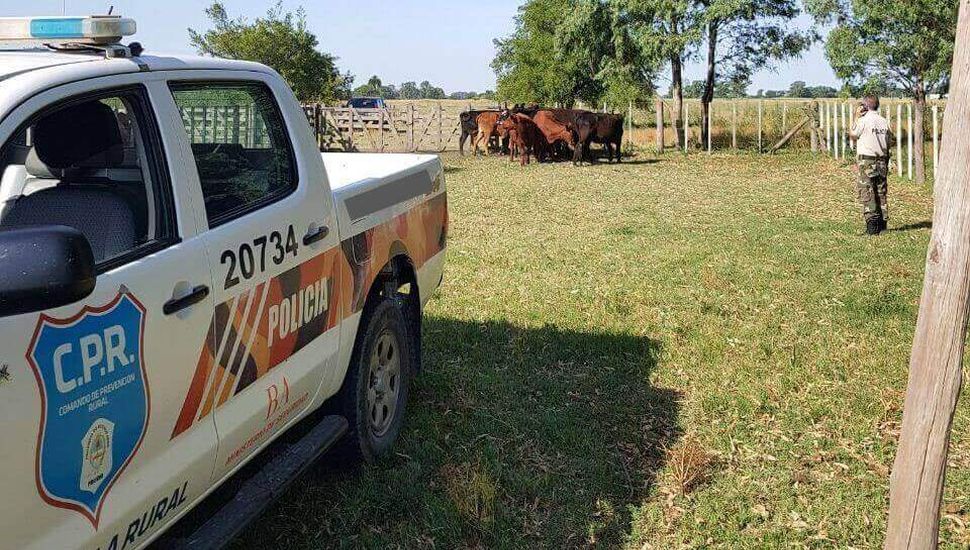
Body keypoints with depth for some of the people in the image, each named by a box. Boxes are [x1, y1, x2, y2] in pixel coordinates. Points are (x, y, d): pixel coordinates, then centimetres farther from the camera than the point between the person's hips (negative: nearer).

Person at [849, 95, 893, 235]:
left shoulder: (863, 120, -10)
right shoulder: (884, 121, 7)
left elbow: (853, 135, 3)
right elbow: (889, 141, 10)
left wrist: (856, 117, 7)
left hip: (866, 161, -6)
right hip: (882, 161, 6)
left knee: (867, 193, -4)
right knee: (881, 192, 12)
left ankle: (872, 226, -11)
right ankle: (882, 223, 15)